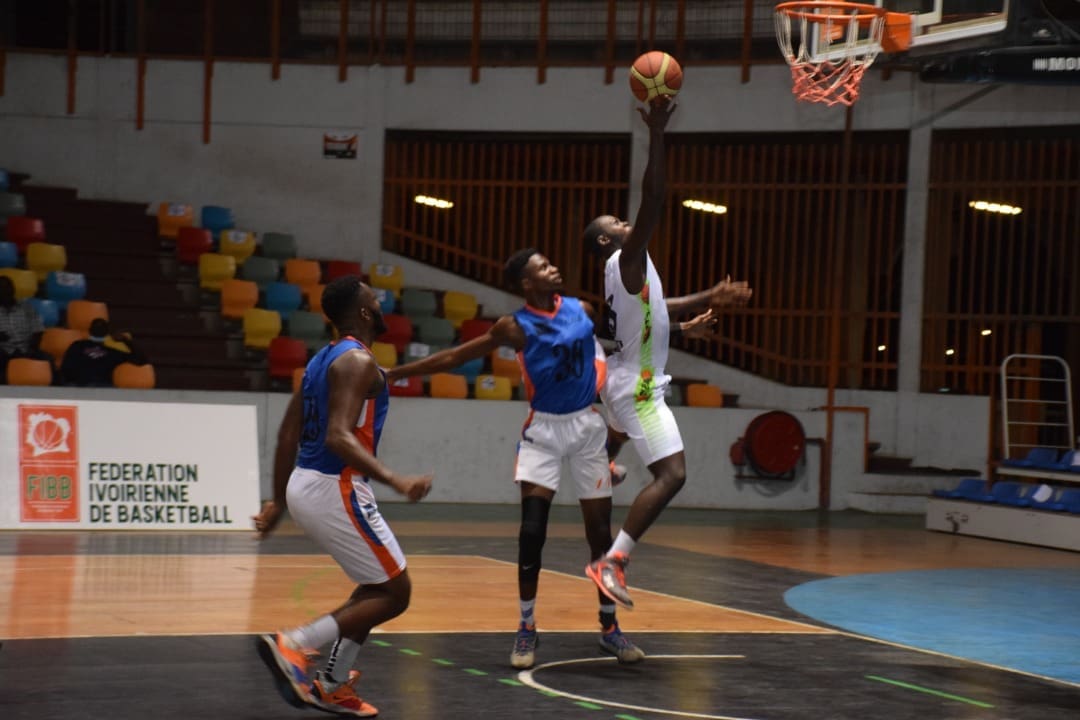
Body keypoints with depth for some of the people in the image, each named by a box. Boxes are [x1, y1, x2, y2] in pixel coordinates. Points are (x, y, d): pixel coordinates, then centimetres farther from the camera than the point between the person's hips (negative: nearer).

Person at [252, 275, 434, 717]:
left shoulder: (323, 359, 15)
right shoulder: (358, 360, -13)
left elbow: (288, 435, 17)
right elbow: (339, 436, -25)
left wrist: (279, 501, 23)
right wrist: (395, 481, -31)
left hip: (304, 486, 10)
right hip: (335, 490, -10)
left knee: (378, 587, 20)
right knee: (394, 593, -2)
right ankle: (291, 646, -11)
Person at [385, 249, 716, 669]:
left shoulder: (582, 310, 0)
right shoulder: (516, 327, -10)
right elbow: (455, 357, -7)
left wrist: (684, 328, 20)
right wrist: (393, 373, -9)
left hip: (587, 426, 3)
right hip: (544, 429, -3)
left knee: (600, 530, 6)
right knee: (532, 530, -12)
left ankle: (609, 627, 19)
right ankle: (527, 628, 1)